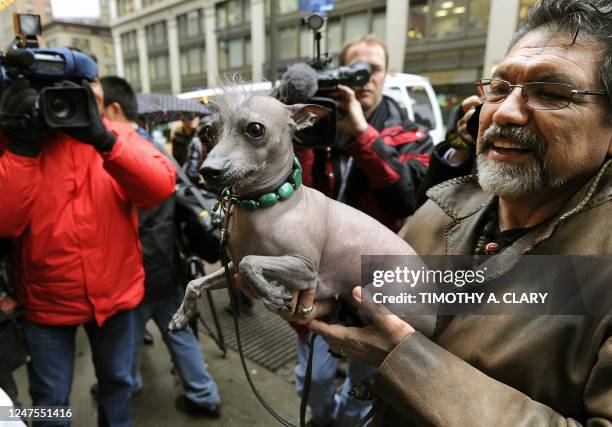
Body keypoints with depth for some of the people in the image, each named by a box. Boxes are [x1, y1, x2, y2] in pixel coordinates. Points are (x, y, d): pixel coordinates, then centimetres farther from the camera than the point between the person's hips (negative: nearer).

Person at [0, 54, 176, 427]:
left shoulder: (118, 134, -4)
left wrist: (103, 139, -31)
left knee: (117, 381, 20)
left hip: (114, 291, 1)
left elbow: (161, 188, -21)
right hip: (46, 300, 0)